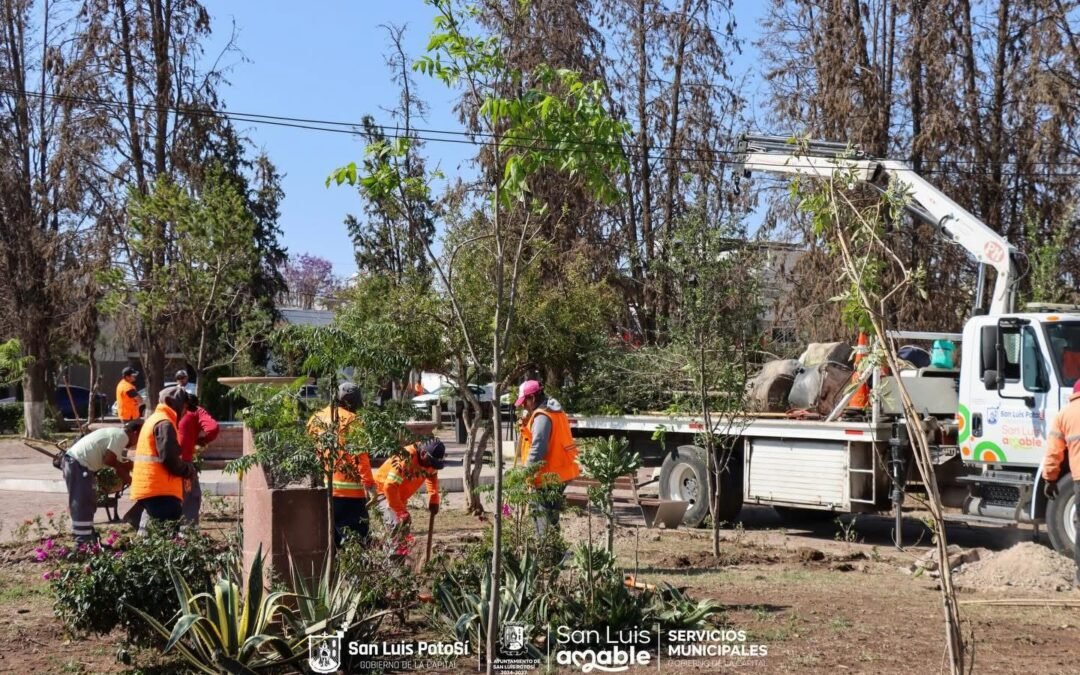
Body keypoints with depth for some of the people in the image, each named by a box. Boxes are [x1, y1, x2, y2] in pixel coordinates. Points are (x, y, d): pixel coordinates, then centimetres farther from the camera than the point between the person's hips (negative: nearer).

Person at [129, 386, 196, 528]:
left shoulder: (154, 419, 22)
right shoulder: (165, 423, -10)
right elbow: (169, 458, -17)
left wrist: (185, 467, 18)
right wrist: (189, 470, -1)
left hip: (148, 488, 11)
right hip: (160, 490, -11)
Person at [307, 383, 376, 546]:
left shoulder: (316, 418, 12)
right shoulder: (351, 420, -7)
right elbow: (360, 455, -13)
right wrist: (369, 483, -11)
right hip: (348, 489, -6)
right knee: (357, 533, -4)